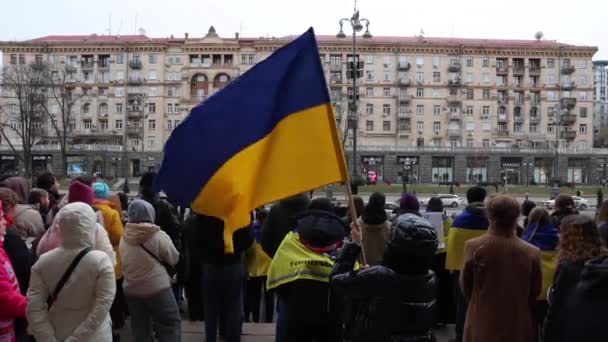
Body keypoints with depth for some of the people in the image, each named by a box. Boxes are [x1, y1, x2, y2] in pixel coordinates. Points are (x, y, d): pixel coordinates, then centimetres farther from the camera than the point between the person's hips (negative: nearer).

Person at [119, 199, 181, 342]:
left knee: (140, 328, 14)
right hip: (157, 288, -5)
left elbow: (122, 263, 8)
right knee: (171, 324, 6)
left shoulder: (124, 237, -1)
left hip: (131, 289, 5)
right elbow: (174, 259, -3)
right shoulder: (158, 235, -13)